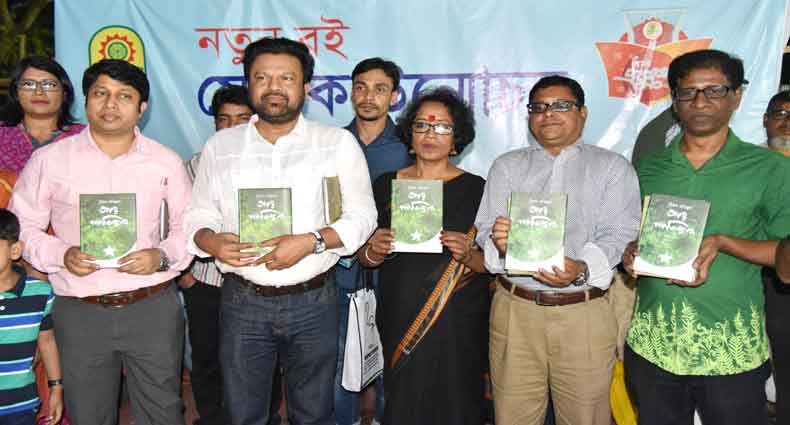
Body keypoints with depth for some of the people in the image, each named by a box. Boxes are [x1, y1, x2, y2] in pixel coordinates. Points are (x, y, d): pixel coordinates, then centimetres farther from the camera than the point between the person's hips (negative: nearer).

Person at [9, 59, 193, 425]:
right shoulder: (48, 160, 2)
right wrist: (61, 255, -12)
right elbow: (22, 227, 6)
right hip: (80, 313, 0)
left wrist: (163, 256, -11)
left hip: (153, 308, 0)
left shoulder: (166, 162, 3)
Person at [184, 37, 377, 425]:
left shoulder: (338, 142, -1)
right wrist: (211, 241, -13)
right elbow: (198, 215, 10)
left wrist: (311, 242, -17)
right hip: (242, 302, 2)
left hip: (314, 301, -1)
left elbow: (361, 216, -1)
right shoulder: (220, 146, 5)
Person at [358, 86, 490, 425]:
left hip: (457, 322, -1)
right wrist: (375, 251, -13)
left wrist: (467, 255, -20)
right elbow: (364, 257, 8)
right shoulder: (386, 184, 5)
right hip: (399, 319, 2)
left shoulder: (474, 188, -2)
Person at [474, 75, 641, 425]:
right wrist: (498, 242, -19)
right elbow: (486, 229, 5)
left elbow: (618, 235, -3)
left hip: (584, 314, -1)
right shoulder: (507, 166, 14)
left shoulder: (613, 168, 8)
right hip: (515, 310, 2)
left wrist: (581, 268, -22)